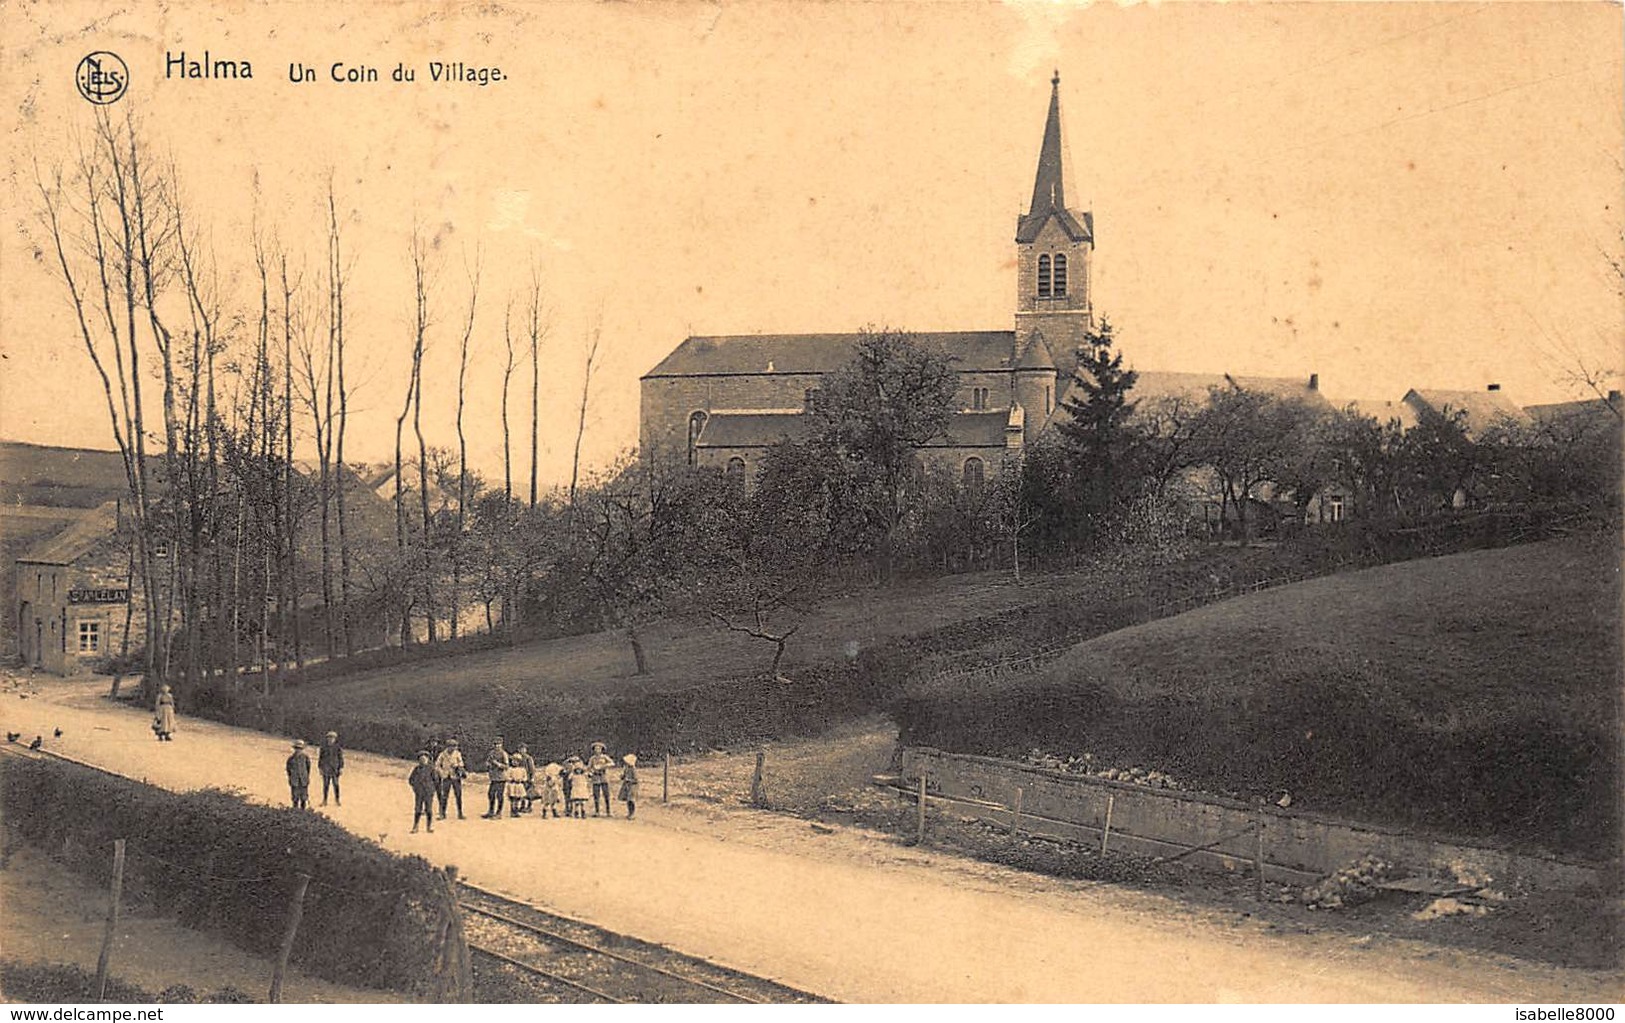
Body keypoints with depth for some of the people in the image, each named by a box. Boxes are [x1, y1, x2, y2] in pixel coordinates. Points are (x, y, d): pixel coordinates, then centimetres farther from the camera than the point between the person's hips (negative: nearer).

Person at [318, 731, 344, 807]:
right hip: (326, 769, 1)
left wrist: (341, 768, -4)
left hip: (335, 769, -1)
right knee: (325, 785, 4)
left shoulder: (338, 748, -3)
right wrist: (319, 767, 2)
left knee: (336, 785, 2)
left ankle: (337, 799, 12)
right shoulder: (324, 747, 0)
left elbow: (341, 758, 0)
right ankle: (324, 800, 10)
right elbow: (320, 757, 5)